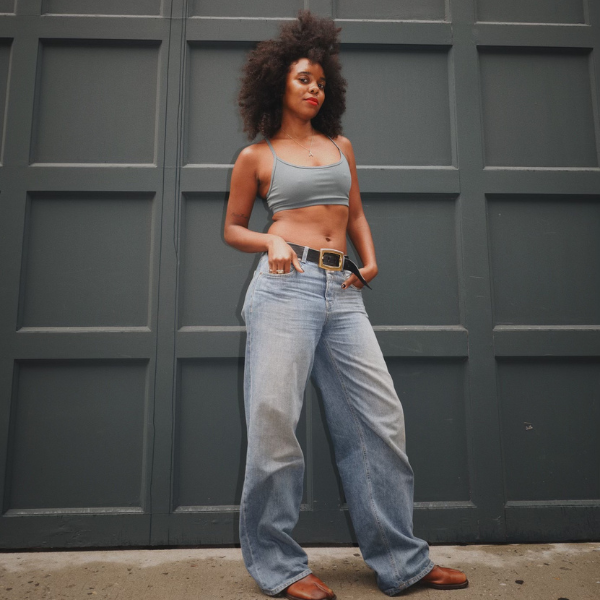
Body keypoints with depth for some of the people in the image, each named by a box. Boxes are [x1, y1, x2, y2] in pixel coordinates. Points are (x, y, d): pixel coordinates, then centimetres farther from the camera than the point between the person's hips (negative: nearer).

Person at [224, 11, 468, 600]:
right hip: (286, 285, -4)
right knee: (275, 419, -4)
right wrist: (270, 243, -5)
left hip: (343, 291, 4)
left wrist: (369, 259, 9)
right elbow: (232, 227, 15)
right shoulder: (256, 156, 10)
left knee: (380, 417, 2)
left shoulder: (340, 145, 22)